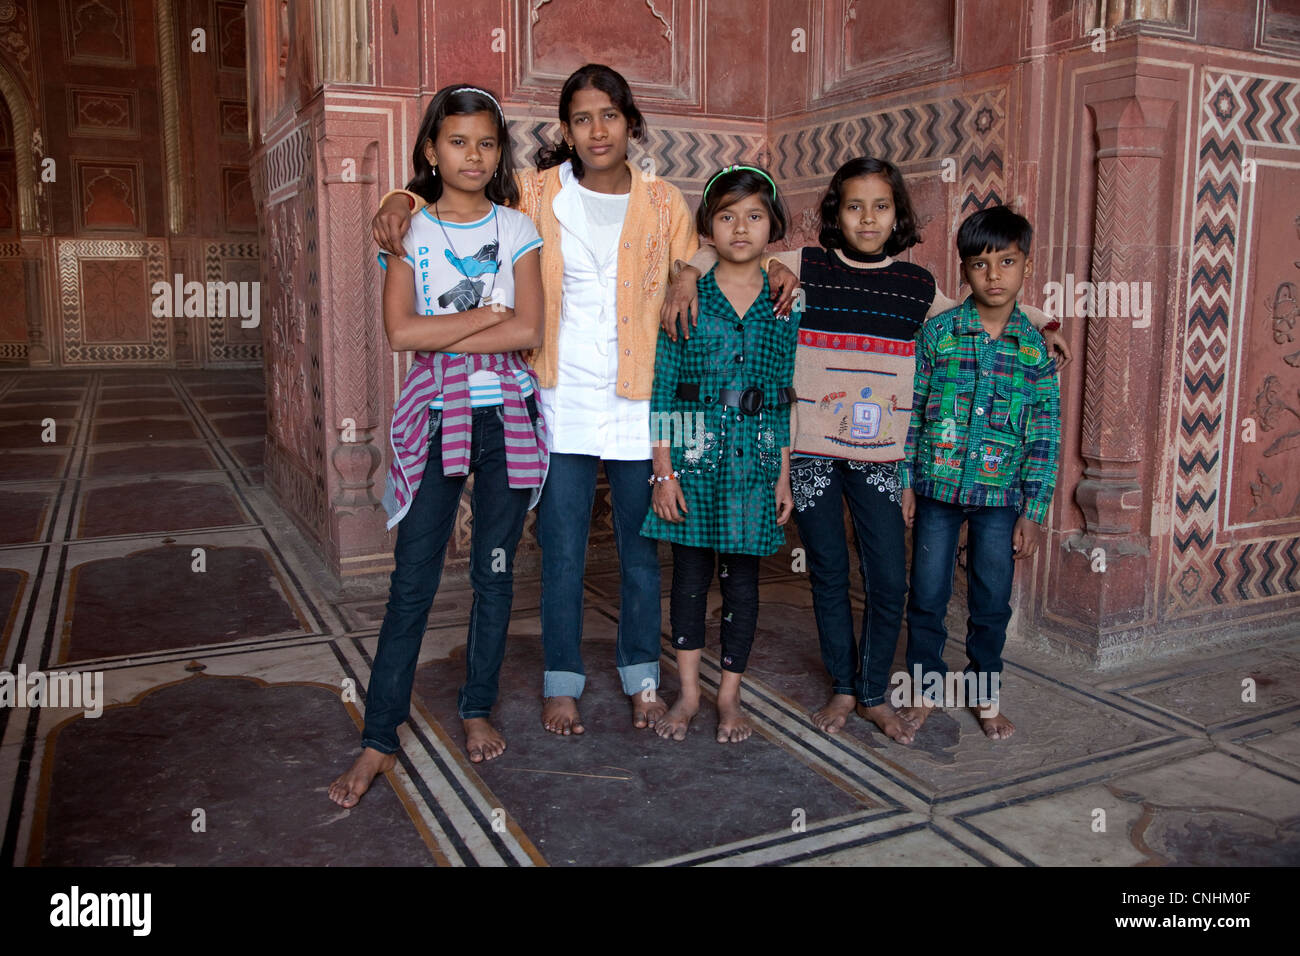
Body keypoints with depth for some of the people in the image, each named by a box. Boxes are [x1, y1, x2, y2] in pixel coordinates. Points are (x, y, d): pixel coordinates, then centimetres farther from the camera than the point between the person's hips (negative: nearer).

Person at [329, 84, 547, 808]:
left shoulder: (518, 229, 6)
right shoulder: (411, 230, 4)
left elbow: (529, 332, -7)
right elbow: (401, 331, -10)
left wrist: (439, 335, -9)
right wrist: (490, 314, -9)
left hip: (507, 414, 1)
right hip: (437, 415, -1)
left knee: (496, 571, 9)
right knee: (413, 579, -2)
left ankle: (479, 709, 25)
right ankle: (380, 739, 8)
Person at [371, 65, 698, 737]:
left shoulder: (663, 203, 5)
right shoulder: (535, 193, 2)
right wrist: (402, 201, -12)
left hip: (638, 402, 1)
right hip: (563, 401, -1)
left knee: (641, 549, 11)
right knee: (562, 551, 5)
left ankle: (643, 680, 29)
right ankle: (562, 684, 23)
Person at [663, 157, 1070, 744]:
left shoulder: (918, 285, 6)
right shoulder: (806, 267, -1)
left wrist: (1036, 321, 21)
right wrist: (689, 275, -13)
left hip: (878, 454, 2)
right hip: (810, 451, -1)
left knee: (890, 581, 1)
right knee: (829, 575, 9)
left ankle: (875, 694, 23)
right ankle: (842, 689, 27)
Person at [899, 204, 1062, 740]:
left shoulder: (1037, 348, -1)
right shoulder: (937, 332, -3)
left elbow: (1044, 436, 1)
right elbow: (911, 411, 0)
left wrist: (1033, 512, -2)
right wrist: (905, 482, -3)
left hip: (1000, 495, 1)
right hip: (937, 487, 0)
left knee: (992, 601, 10)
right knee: (927, 596, 7)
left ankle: (984, 694, 30)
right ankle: (925, 687, 27)